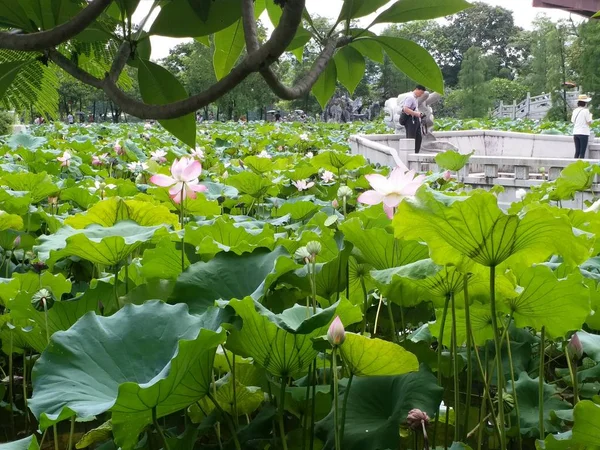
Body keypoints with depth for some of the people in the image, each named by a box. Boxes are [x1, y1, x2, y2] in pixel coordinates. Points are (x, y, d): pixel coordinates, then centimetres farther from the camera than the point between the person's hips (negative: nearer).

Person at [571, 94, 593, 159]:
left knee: (577, 151, 10)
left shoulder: (575, 111, 8)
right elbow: (589, 123, -9)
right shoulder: (586, 111, -10)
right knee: (582, 152, -3)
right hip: (583, 133, -6)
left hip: (575, 133, 6)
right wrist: (590, 116, 7)